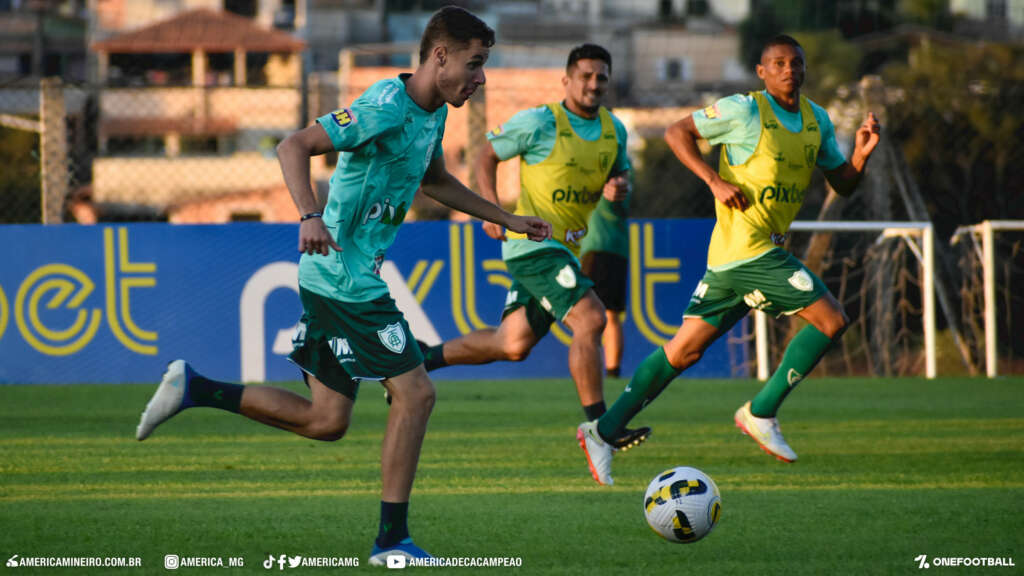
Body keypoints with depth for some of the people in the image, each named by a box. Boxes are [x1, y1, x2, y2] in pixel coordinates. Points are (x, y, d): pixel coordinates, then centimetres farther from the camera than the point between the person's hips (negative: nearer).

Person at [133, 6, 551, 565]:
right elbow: (294, 147, -23)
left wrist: (508, 220, 30)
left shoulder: (432, 113, 11)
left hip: (332, 278, 10)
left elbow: (436, 180, 30)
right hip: (347, 280, -10)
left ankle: (194, 388, 13)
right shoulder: (387, 109, -19)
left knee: (326, 421, 11)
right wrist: (310, 217, -36)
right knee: (414, 392, -8)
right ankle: (391, 540, -3)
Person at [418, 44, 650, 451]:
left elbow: (621, 173, 21)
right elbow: (488, 155, -1)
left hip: (565, 249, 8)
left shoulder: (614, 130, 8)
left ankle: (425, 357, 28)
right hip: (533, 241, -8)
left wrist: (619, 188, -5)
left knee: (513, 345, 11)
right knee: (590, 319, -22)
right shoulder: (539, 123, -11)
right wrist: (491, 208, -13)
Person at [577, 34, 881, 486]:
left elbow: (843, 184, 18)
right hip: (746, 245, -8)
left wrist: (862, 152, -2)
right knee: (830, 319, -10)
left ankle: (604, 431, 9)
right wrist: (715, 181, -14)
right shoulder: (744, 110, -8)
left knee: (686, 349, 8)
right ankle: (760, 414, -3)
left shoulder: (816, 121, 15)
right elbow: (677, 132, -4)